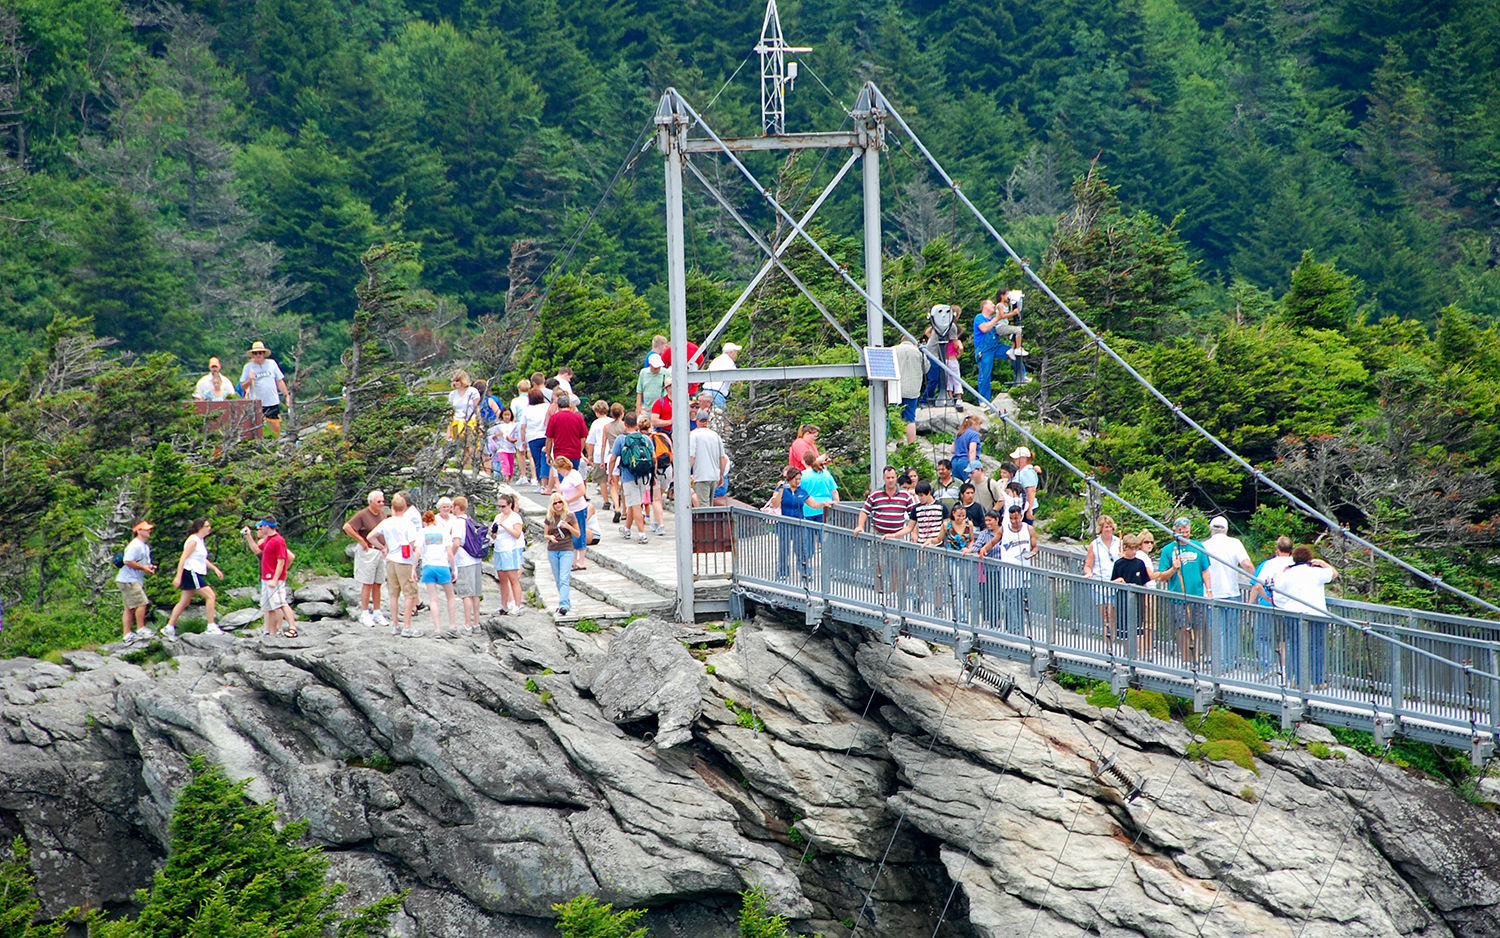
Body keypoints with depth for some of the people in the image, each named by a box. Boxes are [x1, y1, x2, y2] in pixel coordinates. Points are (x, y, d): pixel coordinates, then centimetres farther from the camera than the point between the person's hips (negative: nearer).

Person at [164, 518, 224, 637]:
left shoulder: (201, 541, 16)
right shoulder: (193, 541, -14)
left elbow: (203, 559, 28)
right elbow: (183, 558, -18)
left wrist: (215, 569, 22)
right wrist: (178, 577, -23)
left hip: (197, 574, 10)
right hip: (191, 573, -10)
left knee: (184, 602, 11)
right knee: (210, 596, -12)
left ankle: (169, 628, 13)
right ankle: (211, 627, -10)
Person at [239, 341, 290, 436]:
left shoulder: (272, 363, 8)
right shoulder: (248, 367, 3)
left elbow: (280, 381, 13)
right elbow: (243, 387, 4)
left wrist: (287, 395, 9)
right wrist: (250, 380, -16)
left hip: (273, 402, 1)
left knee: (276, 428, -2)